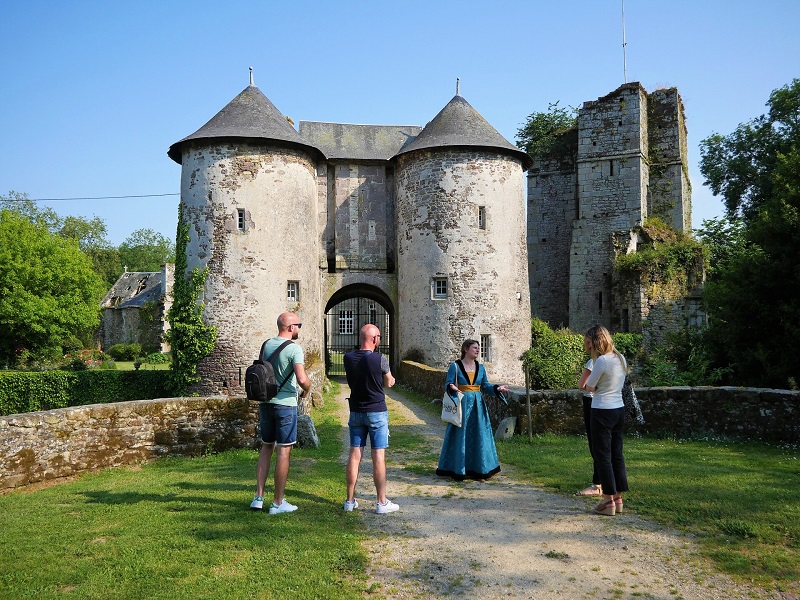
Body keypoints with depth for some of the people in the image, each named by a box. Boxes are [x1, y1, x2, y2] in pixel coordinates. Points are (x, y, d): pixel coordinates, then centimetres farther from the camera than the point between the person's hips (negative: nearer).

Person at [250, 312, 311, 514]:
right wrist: (306, 390, -3)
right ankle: (278, 503, 8)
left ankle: (258, 497, 16)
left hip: (265, 402, 7)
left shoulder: (267, 344, 7)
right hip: (285, 404, -7)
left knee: (266, 448, 16)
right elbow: (302, 379, -24)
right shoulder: (294, 348, -15)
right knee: (283, 451, 2)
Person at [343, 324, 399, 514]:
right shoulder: (380, 359, -15)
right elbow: (389, 383, -1)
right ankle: (382, 502, 7)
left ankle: (350, 501, 15)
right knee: (379, 456, 1)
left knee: (354, 455, 9)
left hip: (356, 412, 5)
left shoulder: (348, 358, -2)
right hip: (377, 412, -4)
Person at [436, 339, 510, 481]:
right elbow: (447, 384, -7)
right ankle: (458, 470, 9)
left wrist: (497, 388, -5)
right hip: (462, 405, -5)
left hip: (477, 406, 5)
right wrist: (452, 387, -28)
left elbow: (485, 386, 11)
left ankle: (477, 469, 16)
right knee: (460, 436, -1)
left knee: (479, 436, 6)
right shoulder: (455, 366, -4)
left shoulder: (480, 367, 10)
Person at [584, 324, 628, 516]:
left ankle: (609, 501, 7)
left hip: (602, 412, -8)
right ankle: (618, 499, 19)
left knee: (603, 456, 1)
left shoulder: (602, 360, -18)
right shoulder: (621, 358, 8)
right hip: (619, 409, 8)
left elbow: (590, 387, -10)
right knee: (616, 455, 13)